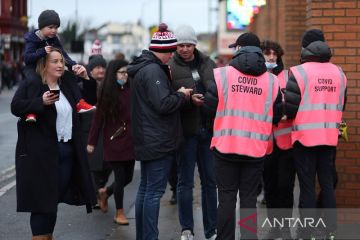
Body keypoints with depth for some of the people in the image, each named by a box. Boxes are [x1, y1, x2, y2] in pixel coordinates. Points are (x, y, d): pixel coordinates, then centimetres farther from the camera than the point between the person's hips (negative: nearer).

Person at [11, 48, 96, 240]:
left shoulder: (66, 83, 13)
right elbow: (16, 107, -14)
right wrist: (41, 102, -26)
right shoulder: (31, 83, -7)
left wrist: (86, 78, 3)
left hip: (67, 150, 6)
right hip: (41, 152, -6)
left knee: (56, 197, 11)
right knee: (42, 197, -4)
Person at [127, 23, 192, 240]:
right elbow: (163, 104, -24)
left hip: (147, 140, 10)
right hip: (159, 141, -10)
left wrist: (175, 92, 9)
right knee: (155, 191, -7)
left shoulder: (141, 68, 14)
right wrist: (181, 95, -8)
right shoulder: (153, 71, -18)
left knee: (145, 188, 14)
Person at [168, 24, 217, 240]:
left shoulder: (208, 64, 6)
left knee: (210, 181, 9)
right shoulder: (170, 68, -5)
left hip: (208, 129, 4)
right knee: (185, 182, 5)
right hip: (186, 131, -4)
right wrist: (188, 100, -25)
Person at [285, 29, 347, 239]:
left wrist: (292, 116, 9)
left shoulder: (299, 72, -10)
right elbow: (341, 106, 14)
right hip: (330, 137, 4)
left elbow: (290, 106, -12)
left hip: (305, 137, -4)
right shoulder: (339, 73, 7)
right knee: (328, 184, 12)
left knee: (307, 186, 1)